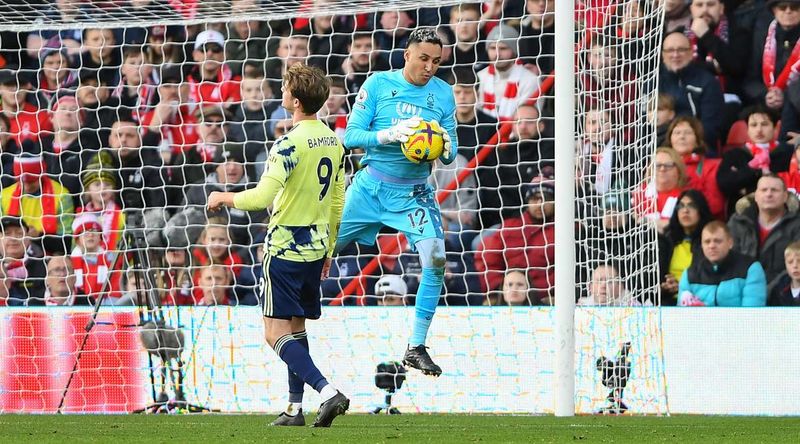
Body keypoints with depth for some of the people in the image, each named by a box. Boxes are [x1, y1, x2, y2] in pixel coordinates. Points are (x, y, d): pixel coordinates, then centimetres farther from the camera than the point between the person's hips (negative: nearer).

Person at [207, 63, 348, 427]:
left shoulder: (290, 144, -19)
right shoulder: (333, 141, 7)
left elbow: (263, 196, -25)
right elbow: (337, 202, 14)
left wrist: (224, 198, -8)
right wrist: (328, 249, 23)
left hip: (285, 247, -8)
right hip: (316, 247, 8)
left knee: (277, 333, -6)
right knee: (296, 327, 16)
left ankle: (327, 391, -21)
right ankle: (295, 409, 16)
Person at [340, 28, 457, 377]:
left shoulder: (443, 93, 1)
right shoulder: (378, 84, -5)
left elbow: (450, 152, 5)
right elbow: (351, 135, -8)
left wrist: (445, 148, -19)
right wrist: (391, 134, -25)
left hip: (414, 194, 1)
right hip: (370, 186, -1)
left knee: (436, 261, -16)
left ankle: (416, 348, -6)